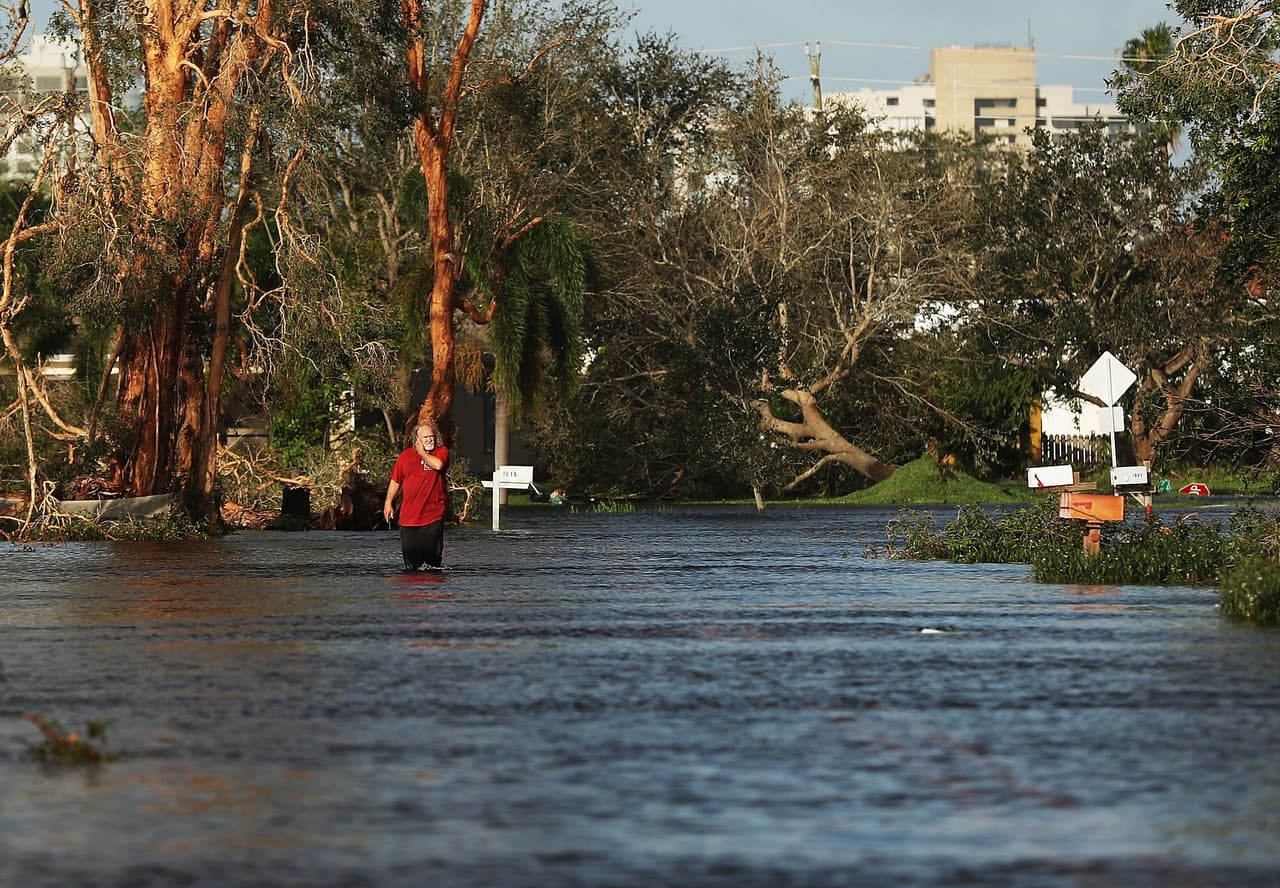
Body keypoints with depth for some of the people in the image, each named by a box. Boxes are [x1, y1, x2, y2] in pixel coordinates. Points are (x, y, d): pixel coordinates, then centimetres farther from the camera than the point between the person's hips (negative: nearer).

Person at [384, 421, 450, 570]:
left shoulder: (442, 451, 2)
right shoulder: (405, 456, 8)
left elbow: (438, 464, -22)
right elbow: (395, 481, 15)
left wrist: (422, 453, -7)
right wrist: (388, 503, 11)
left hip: (433, 515, -2)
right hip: (409, 516, 2)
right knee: (409, 552, 5)